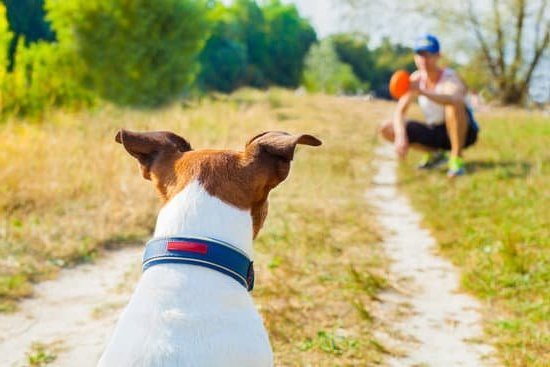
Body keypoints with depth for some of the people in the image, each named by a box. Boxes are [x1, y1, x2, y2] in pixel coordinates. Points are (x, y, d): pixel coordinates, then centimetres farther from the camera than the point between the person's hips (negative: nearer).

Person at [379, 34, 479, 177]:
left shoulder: (450, 78, -23)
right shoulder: (415, 79, -7)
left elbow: (455, 100, -49)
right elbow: (399, 111, -9)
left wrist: (422, 92, -62)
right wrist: (401, 136, -28)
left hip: (463, 132, -6)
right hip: (435, 131, 6)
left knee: (453, 105, -38)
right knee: (387, 130, -8)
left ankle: (456, 159, -23)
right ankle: (436, 154, 5)